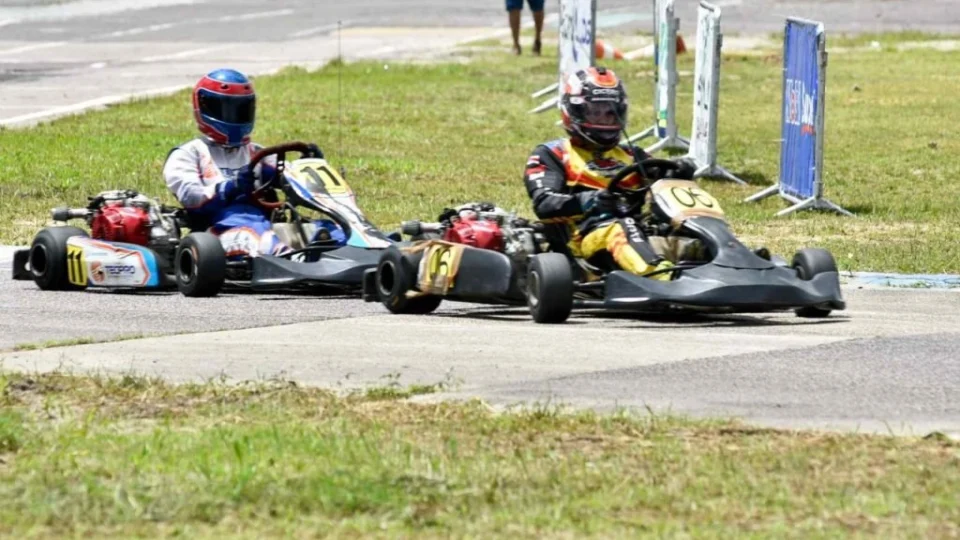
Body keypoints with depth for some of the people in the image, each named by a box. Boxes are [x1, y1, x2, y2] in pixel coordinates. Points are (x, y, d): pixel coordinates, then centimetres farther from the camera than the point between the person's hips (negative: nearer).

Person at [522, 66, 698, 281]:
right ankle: (663, 278, -68)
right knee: (619, 230, -39)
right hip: (586, 237, -4)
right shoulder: (552, 156, 15)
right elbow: (544, 204, -3)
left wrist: (681, 173, -7)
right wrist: (585, 202, -23)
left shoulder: (630, 156, 31)